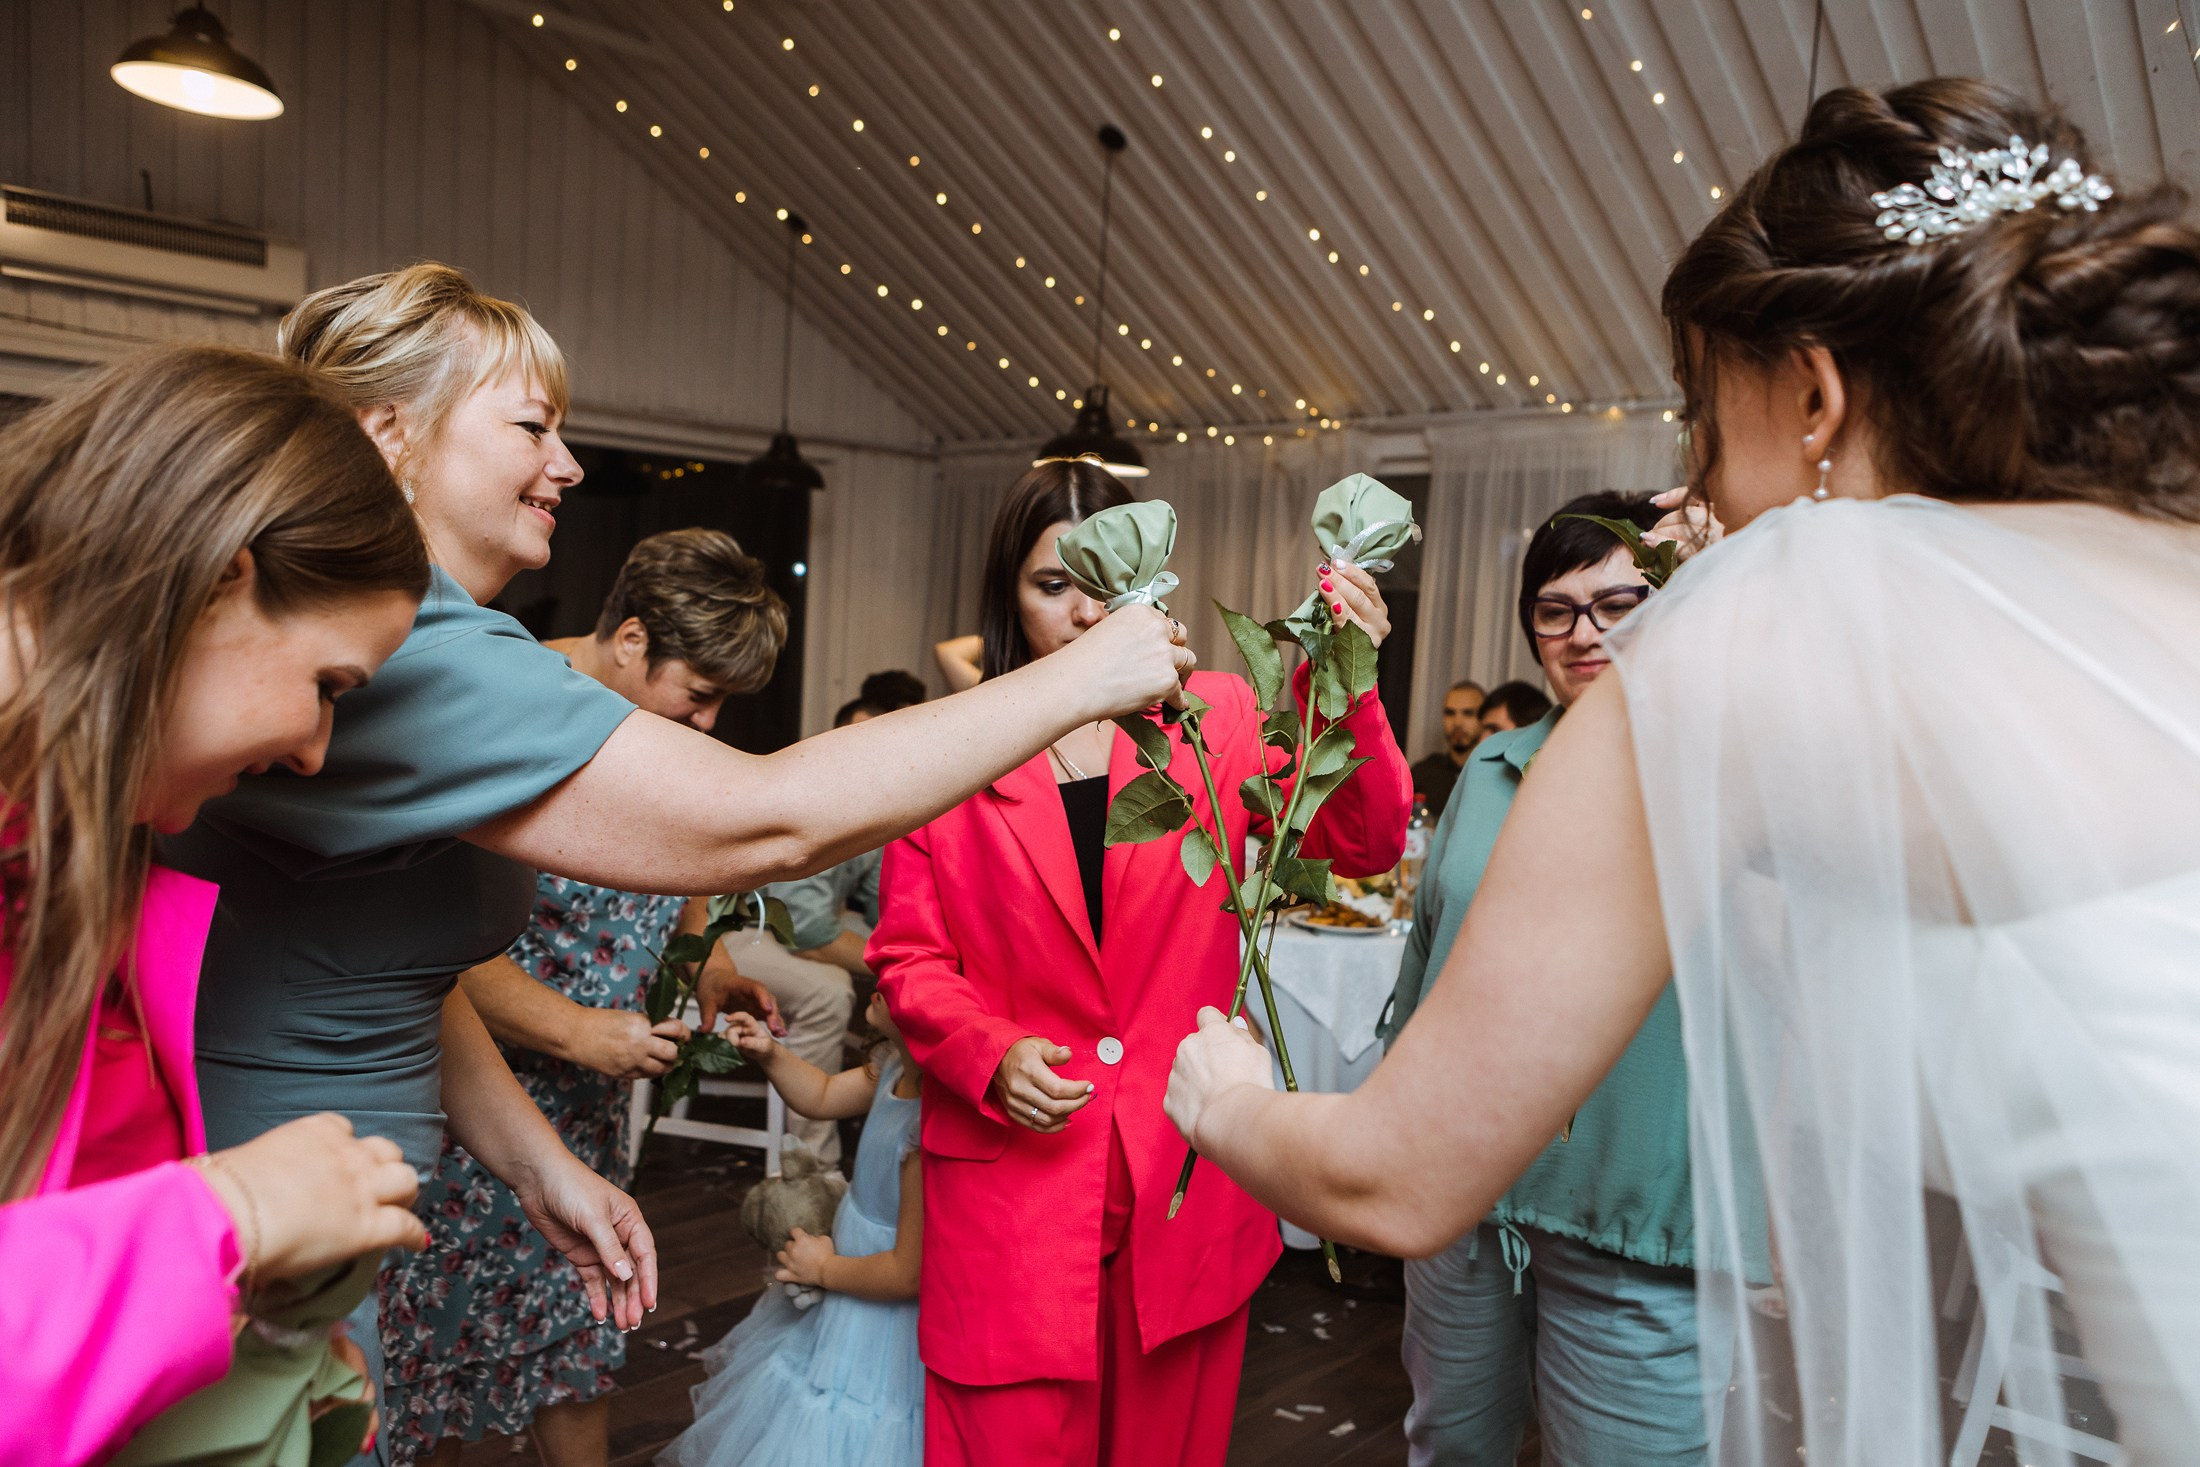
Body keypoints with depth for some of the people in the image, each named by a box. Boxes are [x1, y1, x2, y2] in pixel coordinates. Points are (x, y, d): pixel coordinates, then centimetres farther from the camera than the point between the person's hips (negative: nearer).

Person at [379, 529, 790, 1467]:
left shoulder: (666, 731, 3)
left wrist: (709, 962, 8)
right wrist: (578, 1032, -22)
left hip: (589, 1099, 7)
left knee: (574, 1322, 16)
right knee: (445, 1329, 10)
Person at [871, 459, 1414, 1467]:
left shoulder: (1216, 720, 1)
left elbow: (1363, 842, -9)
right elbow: (910, 957, 3)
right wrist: (990, 1054, -15)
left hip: (1186, 1170, 2)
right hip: (1015, 1167, -1)